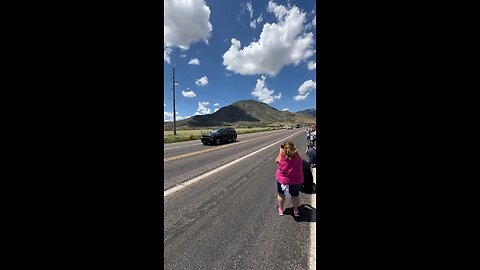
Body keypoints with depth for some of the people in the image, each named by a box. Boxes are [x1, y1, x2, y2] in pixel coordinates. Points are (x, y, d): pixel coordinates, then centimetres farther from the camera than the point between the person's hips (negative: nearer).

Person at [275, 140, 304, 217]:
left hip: (282, 179, -1)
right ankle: (296, 211, 37)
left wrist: (280, 152, 6)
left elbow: (277, 161, 3)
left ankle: (280, 209, 34)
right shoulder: (298, 155, -11)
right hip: (296, 180, 2)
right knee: (295, 195, 20)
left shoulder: (282, 155, -17)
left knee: (281, 194, 19)